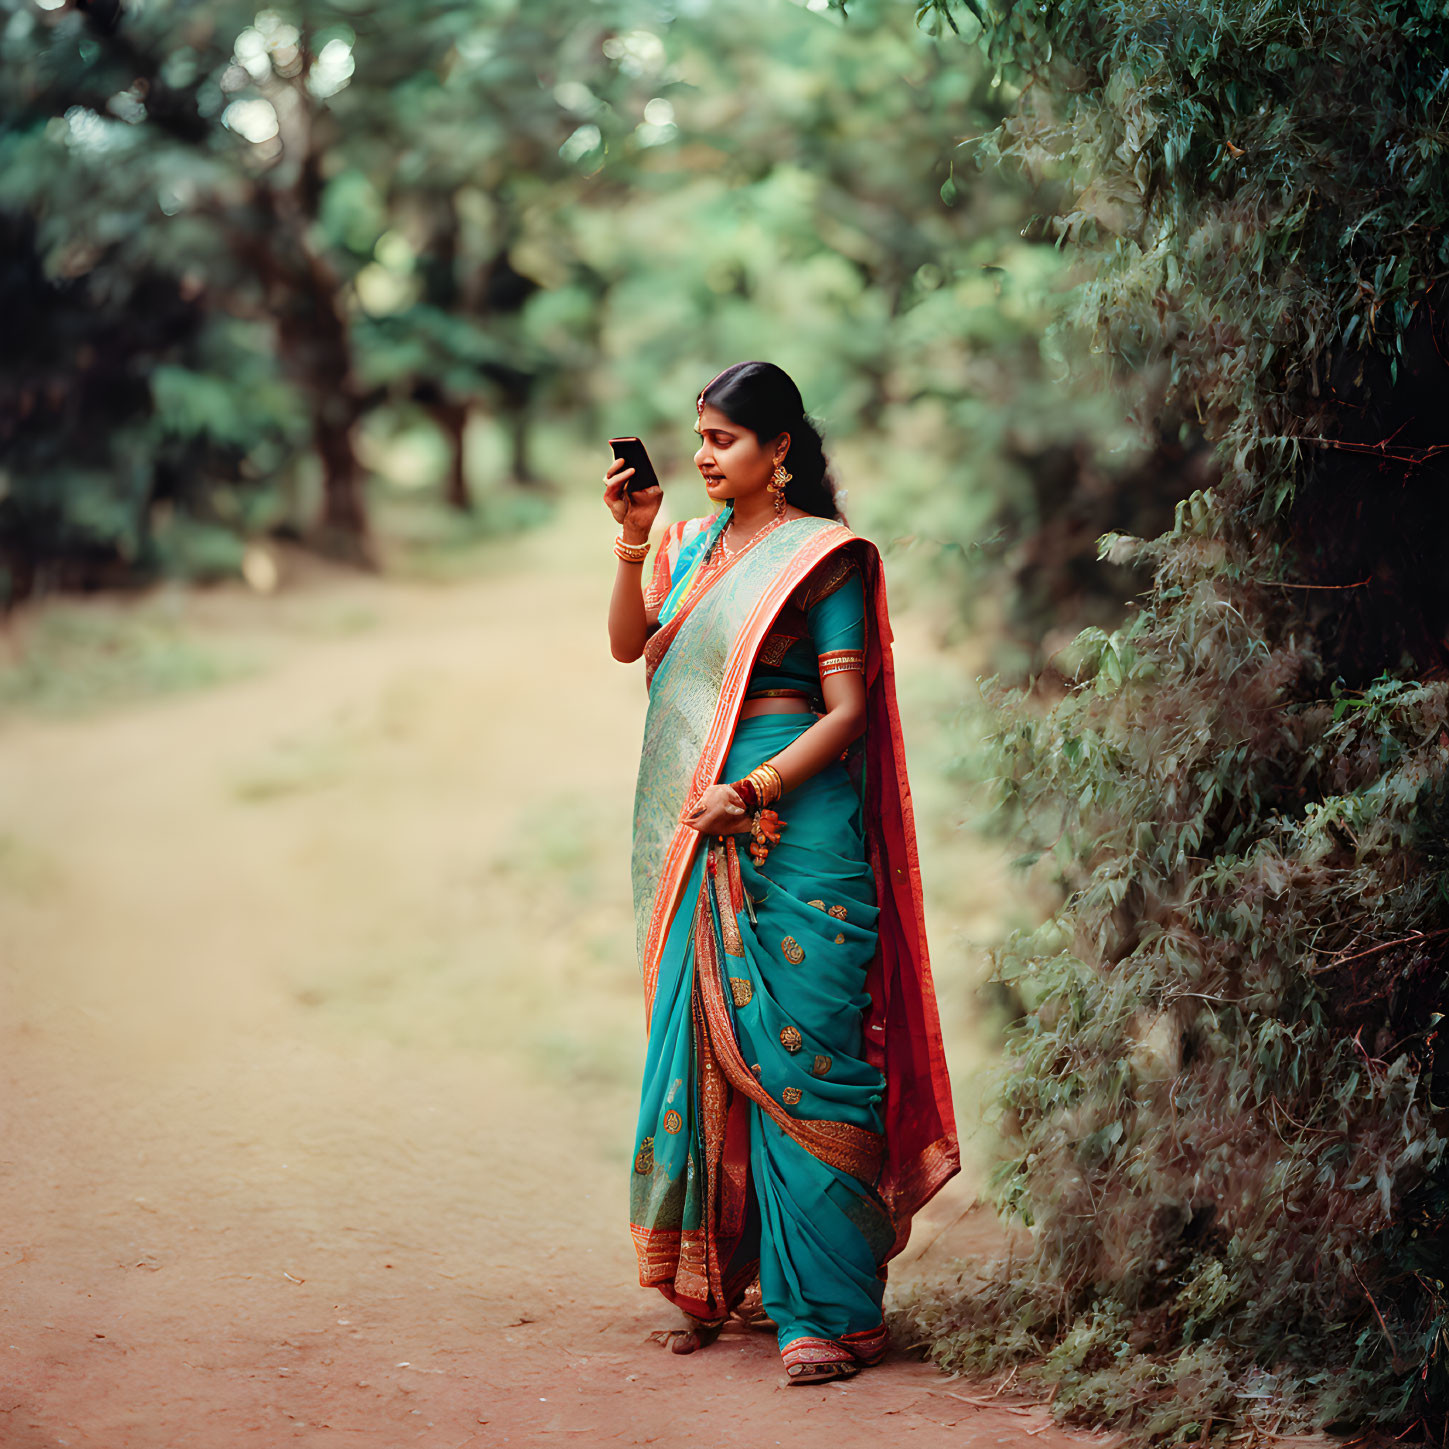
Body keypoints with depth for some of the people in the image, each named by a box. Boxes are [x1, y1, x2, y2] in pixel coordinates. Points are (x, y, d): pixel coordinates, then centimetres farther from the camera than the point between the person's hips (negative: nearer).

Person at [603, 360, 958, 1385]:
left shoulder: (824, 556, -4)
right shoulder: (696, 548, 16)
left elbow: (847, 710, -10)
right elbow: (629, 643, 3)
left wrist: (753, 792, -20)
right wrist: (633, 540, -9)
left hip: (795, 829, -6)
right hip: (701, 837, 6)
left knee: (798, 1054, -8)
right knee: (706, 1049, 7)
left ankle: (826, 1308, -7)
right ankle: (720, 1275, 17)